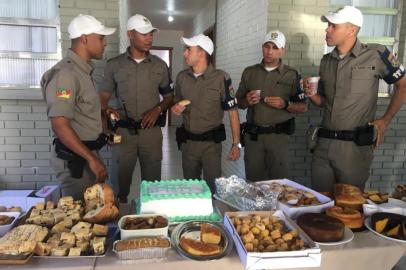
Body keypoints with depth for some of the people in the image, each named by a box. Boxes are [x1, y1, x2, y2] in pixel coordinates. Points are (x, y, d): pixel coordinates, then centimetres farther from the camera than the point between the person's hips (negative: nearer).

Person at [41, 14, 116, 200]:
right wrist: (92, 159, -23)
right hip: (74, 159, -9)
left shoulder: (83, 71, 11)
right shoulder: (65, 73, -19)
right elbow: (60, 126, -25)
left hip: (87, 153, 9)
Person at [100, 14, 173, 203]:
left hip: (151, 131, 1)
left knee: (152, 183, 8)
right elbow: (103, 97, 7)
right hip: (123, 131, -1)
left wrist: (157, 109, -7)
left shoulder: (159, 65, 6)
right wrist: (107, 110, -15)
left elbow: (169, 97, 13)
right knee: (120, 182, 6)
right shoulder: (114, 65, 3)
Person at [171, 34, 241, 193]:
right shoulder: (181, 77, 2)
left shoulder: (221, 78, -12)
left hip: (211, 142, -4)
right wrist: (176, 109, -7)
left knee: (212, 188, 5)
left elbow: (232, 112, -9)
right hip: (187, 142, 4)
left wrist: (236, 144, -11)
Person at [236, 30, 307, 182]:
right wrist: (247, 101, -9)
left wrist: (285, 104, -16)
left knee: (278, 181, 4)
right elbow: (239, 103, 13)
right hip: (252, 135, 2)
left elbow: (303, 107, 2)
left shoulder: (291, 75, 1)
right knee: (253, 180, 8)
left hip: (278, 136, -2)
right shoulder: (249, 72, 8)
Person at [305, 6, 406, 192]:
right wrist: (312, 95, -2)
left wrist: (385, 120, 0)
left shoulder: (376, 55, -5)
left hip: (355, 145, -4)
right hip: (324, 142, 5)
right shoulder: (326, 61, 10)